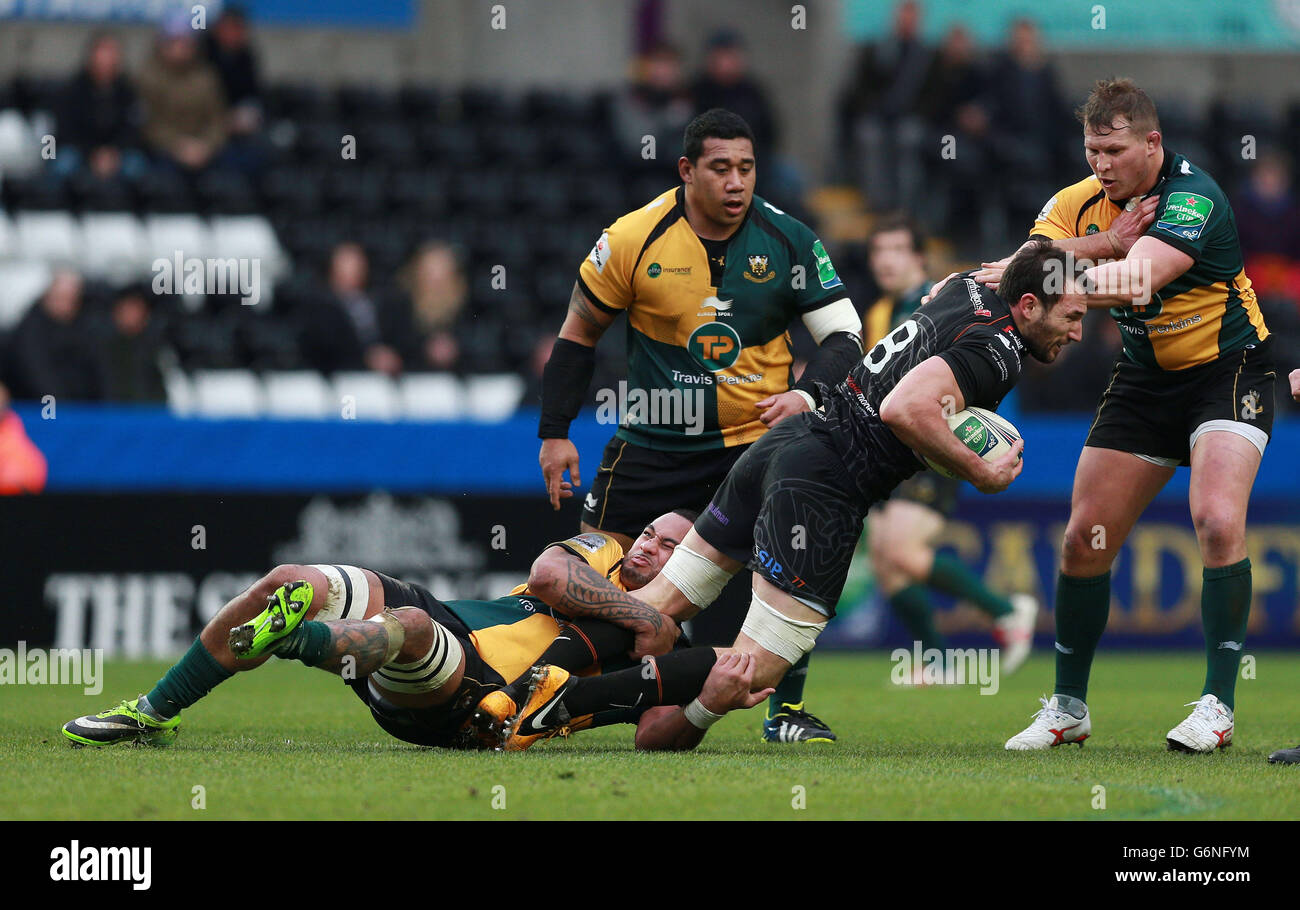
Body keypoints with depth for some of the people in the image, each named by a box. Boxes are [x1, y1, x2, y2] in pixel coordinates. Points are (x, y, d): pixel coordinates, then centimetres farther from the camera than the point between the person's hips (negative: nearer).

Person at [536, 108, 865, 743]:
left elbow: (844, 334, -3)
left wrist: (806, 394, -23)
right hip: (654, 444, 0)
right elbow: (579, 333, 2)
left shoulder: (787, 241, -7)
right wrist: (555, 432, 0)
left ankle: (787, 711, -6)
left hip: (757, 432, 0)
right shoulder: (634, 238, -10)